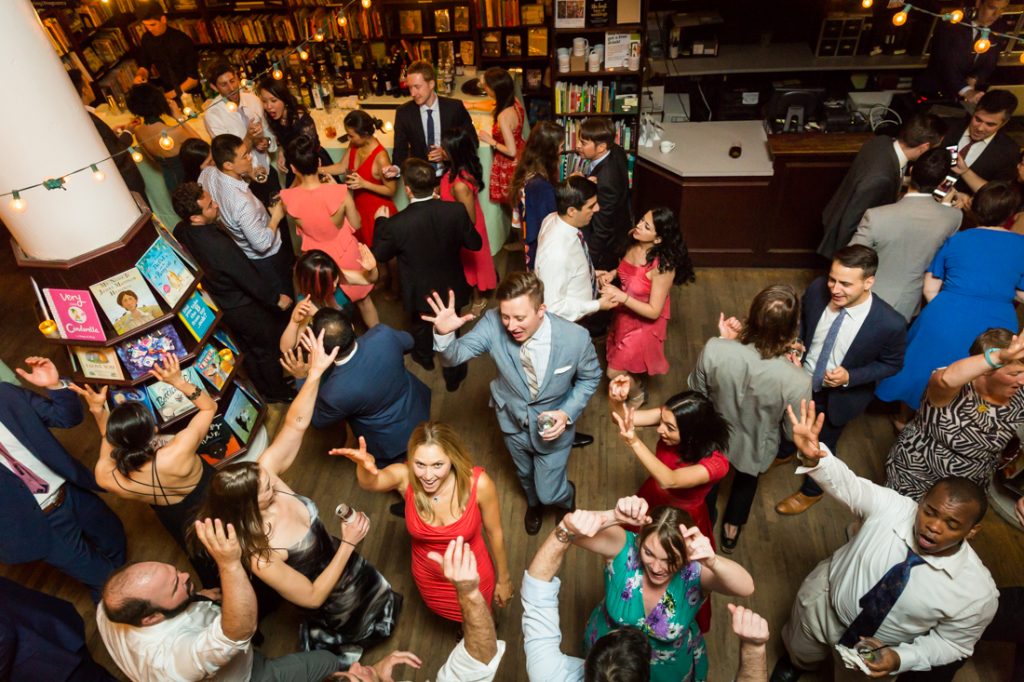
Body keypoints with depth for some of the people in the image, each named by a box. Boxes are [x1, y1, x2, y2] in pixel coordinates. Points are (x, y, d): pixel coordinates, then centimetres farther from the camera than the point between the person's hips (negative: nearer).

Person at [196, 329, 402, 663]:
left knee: (385, 606, 35)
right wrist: (349, 543, -31)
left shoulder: (262, 472, -28)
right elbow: (312, 597, -28)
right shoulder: (259, 555, -40)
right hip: (336, 601, -5)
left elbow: (296, 425, -27)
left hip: (340, 562, 6)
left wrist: (316, 371, -39)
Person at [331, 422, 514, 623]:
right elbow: (371, 483, -51)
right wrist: (365, 466, -74)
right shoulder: (405, 476, -29)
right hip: (429, 579, 2)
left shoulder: (479, 483, -32)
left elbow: (495, 533, -16)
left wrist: (503, 579, -3)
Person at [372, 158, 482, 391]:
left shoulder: (396, 224, -30)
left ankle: (424, 357, 59)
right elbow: (475, 244, -9)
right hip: (450, 287, 1)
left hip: (418, 292, -1)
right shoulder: (456, 211, -25)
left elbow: (379, 255, -11)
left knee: (420, 325, 31)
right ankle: (453, 375, 42)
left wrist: (380, 221, 3)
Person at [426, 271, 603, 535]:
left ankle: (566, 496, 53)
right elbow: (455, 356, -24)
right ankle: (533, 503, 68)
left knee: (548, 492, 12)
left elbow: (590, 377, -12)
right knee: (525, 474, 31)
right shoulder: (493, 323, -30)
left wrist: (567, 412, -24)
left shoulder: (575, 337, -31)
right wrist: (444, 333, -46)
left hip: (552, 423, -2)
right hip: (512, 419, 3)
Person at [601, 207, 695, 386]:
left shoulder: (663, 266, -34)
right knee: (622, 360, 28)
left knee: (614, 373, 6)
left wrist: (622, 297, -36)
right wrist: (612, 274, -11)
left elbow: (654, 312, -27)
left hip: (644, 323, -7)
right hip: (625, 314, 7)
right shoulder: (634, 240, -14)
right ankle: (636, 385, 59)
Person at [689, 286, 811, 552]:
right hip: (754, 448, 0)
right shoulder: (797, 381, -37)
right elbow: (793, 432, -17)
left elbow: (697, 391, -14)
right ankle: (731, 531, 64)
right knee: (745, 482, 36)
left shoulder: (714, 350, -36)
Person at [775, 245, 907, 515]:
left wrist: (850, 377, -26)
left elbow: (891, 363, -13)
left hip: (838, 396, -3)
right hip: (801, 381, 3)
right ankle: (783, 452, 67)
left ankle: (811, 491, 53)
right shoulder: (817, 289, -25)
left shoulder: (890, 324, -32)